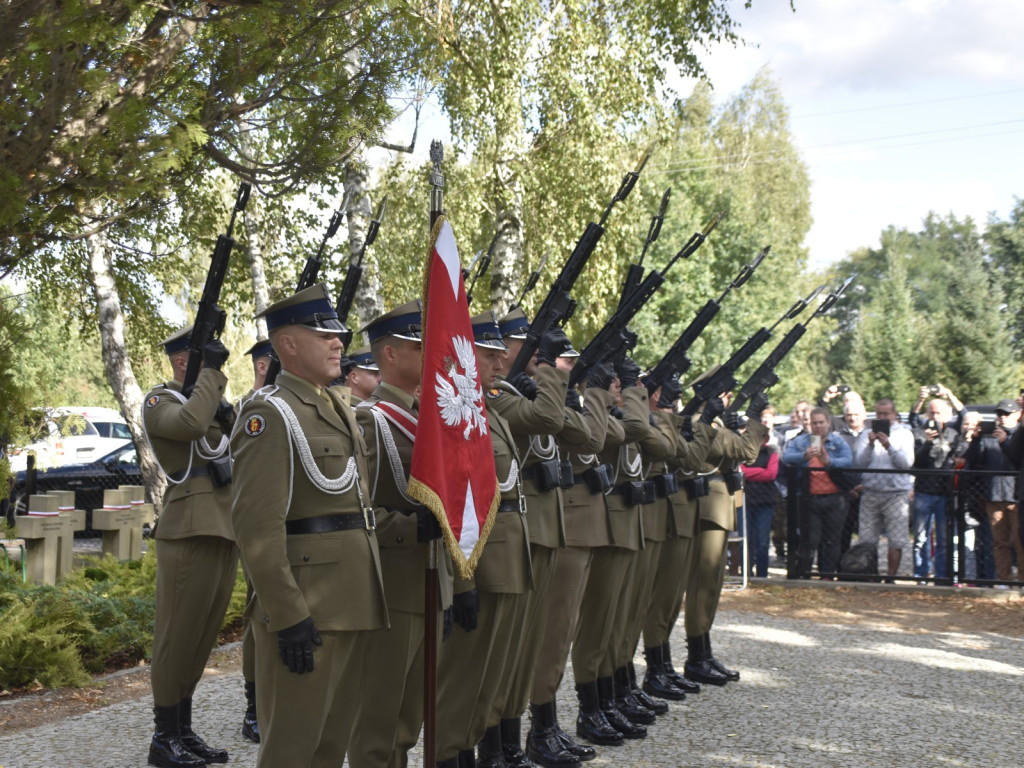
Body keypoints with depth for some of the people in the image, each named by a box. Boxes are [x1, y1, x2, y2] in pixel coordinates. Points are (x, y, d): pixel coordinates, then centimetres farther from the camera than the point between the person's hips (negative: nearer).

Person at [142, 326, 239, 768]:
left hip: (225, 533, 8)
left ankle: (185, 732, 21)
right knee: (178, 637, -2)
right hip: (189, 533, -8)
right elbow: (189, 424, -26)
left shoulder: (216, 405, 20)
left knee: (203, 637, 12)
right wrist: (210, 371, -16)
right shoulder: (160, 401, -4)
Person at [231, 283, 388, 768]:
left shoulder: (339, 410, 16)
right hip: (305, 610, -8)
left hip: (352, 605, 8)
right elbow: (257, 526, -19)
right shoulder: (269, 414, -12)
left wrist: (365, 599, 18)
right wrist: (288, 617, -22)